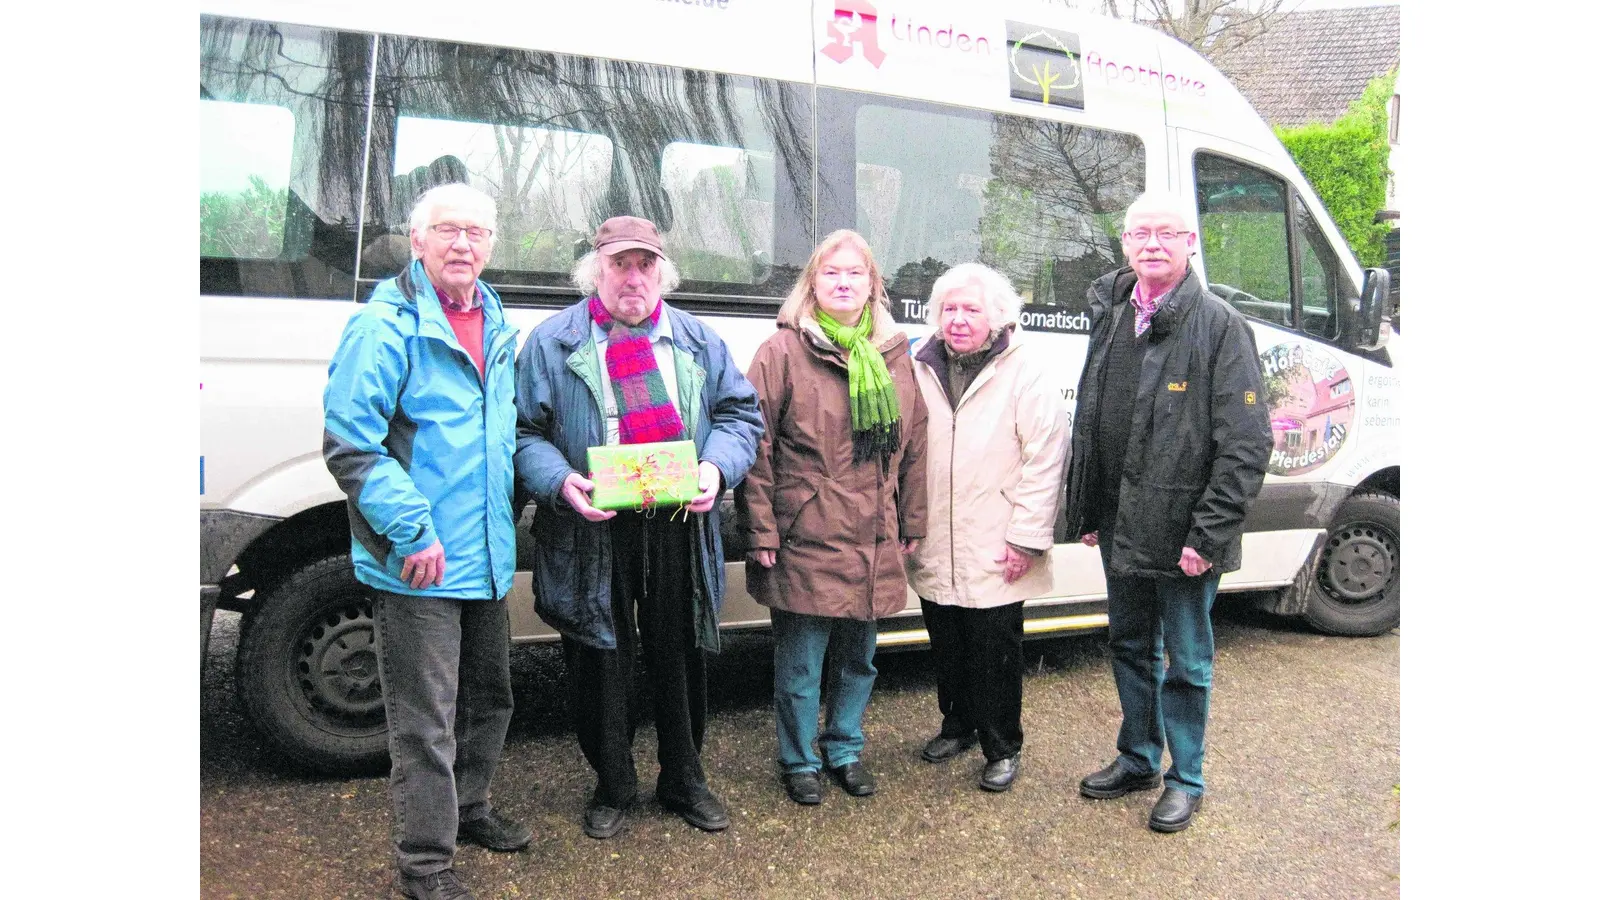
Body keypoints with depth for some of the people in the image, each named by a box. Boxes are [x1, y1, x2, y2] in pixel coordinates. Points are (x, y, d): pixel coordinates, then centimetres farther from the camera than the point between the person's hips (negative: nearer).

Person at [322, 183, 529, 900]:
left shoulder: (496, 328, 12)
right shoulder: (386, 326, -12)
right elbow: (348, 442, -18)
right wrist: (412, 530, -22)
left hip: (486, 560, 8)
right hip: (417, 566, -8)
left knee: (488, 698, 22)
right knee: (426, 721, 0)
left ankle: (469, 810, 42)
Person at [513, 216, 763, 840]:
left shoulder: (697, 341, 11)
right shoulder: (553, 342, 2)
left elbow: (740, 413, 11)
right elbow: (523, 432, 0)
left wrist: (716, 467, -8)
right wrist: (561, 481, -19)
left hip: (679, 532, 2)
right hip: (592, 534, -2)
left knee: (681, 659, 13)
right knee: (600, 664, 10)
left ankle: (684, 782, 33)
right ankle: (612, 787, 31)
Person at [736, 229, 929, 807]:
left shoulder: (894, 355, 10)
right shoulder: (783, 352, -5)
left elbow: (914, 445, 13)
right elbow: (756, 445, -8)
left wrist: (912, 522, 12)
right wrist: (761, 530, -11)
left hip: (874, 544, 5)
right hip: (804, 542, -4)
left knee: (859, 658, 17)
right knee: (800, 664, 6)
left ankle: (845, 749, 37)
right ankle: (800, 762, 27)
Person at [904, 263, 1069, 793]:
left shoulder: (1026, 373, -7)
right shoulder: (921, 370, 6)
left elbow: (1044, 461, -10)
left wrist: (1027, 538, -13)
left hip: (994, 556, -4)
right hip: (934, 552, 4)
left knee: (996, 655, 6)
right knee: (948, 650, 18)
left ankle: (1002, 748, 23)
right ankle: (959, 726, 38)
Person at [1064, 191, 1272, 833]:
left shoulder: (1220, 327, -11)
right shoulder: (1110, 319, 8)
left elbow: (1247, 445, -14)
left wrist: (1208, 535, -18)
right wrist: (1084, 512, 13)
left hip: (1183, 538, -6)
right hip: (1120, 531, 6)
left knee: (1186, 662, 8)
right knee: (1130, 649, 19)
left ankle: (1185, 780, 26)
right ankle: (1137, 760, 37)